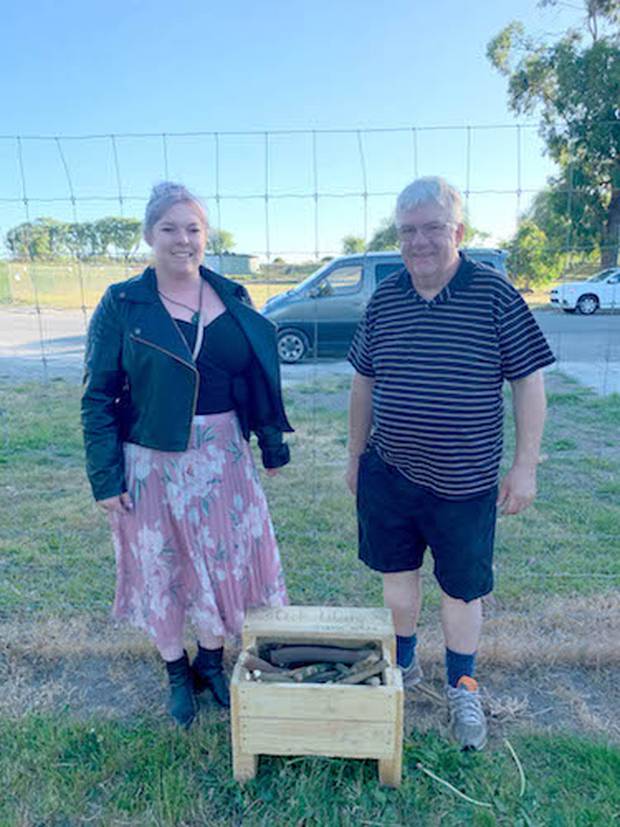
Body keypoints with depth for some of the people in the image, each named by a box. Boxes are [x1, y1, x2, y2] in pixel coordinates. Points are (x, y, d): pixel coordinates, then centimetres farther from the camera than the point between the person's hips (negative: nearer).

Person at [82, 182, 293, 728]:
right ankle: (177, 674, 37)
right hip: (153, 460, -2)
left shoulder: (232, 299, 2)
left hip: (222, 456, 3)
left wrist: (274, 446, 9)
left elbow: (260, 378, 8)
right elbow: (98, 396, -5)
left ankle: (211, 661, 39)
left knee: (226, 559, 12)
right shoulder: (122, 304, -6)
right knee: (161, 566, 12)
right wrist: (106, 477, -8)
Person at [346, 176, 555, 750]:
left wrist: (525, 466, -9)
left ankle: (462, 688, 37)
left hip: (464, 481, -3)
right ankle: (404, 664, 43)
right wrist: (355, 455, 12)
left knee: (462, 588, 12)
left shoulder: (495, 295, -9)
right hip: (388, 474, 3)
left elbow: (529, 380, -6)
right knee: (397, 571, 18)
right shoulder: (384, 299, 1)